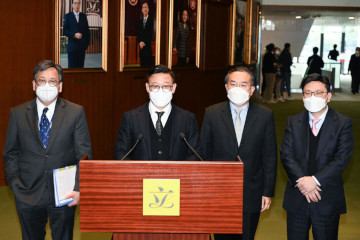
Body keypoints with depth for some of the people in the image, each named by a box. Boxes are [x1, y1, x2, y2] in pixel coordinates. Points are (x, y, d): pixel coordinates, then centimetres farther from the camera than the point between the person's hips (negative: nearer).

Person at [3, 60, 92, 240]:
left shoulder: (75, 112, -1)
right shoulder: (18, 114, 3)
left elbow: (84, 155, -3)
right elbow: (11, 154, 8)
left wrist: (79, 189, -12)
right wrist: (15, 183, -3)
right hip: (28, 195, 1)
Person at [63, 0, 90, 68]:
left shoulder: (83, 16, 11)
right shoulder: (68, 16, 4)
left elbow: (87, 31, 12)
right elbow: (65, 31, -3)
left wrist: (87, 43, 3)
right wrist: (74, 35, -17)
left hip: (82, 47, 2)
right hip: (72, 46, -2)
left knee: (80, 67, 3)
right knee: (72, 67, -2)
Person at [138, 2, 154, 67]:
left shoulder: (151, 20, -3)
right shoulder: (140, 21, 15)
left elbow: (150, 34, -8)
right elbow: (138, 34, 11)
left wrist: (144, 43, -12)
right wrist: (140, 42, -6)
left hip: (148, 46, -5)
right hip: (141, 47, 5)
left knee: (148, 63, -7)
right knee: (142, 64, 4)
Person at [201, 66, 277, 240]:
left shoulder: (265, 115, -2)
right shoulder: (212, 113, -3)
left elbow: (270, 157, 0)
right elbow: (204, 153, 1)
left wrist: (268, 192, -1)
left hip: (251, 195, 0)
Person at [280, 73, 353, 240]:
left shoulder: (343, 123, -2)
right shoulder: (293, 122, 6)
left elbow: (342, 159, -11)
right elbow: (286, 155, -3)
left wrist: (315, 180, -20)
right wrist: (301, 181, -17)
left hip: (327, 201, -2)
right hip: (297, 200, 2)